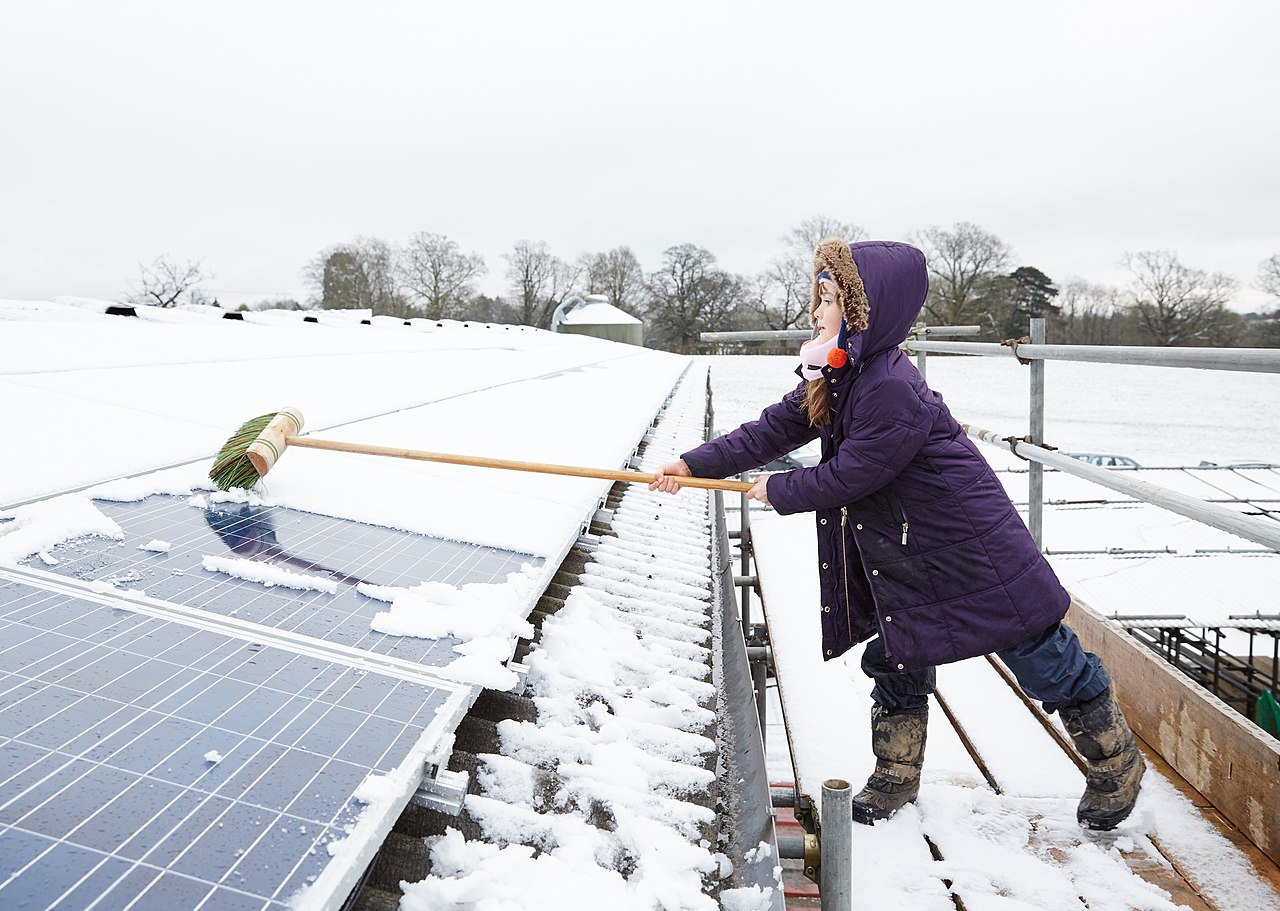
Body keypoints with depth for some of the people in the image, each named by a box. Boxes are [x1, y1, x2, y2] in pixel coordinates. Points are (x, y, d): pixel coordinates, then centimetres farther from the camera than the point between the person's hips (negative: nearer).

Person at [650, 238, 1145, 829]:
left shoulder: (892, 388, -29)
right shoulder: (836, 378, 1)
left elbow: (849, 475, -23)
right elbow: (773, 430, 3)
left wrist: (777, 492, -7)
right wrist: (695, 464, -3)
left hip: (973, 547, -9)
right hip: (904, 553, 9)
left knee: (1046, 660, 6)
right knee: (895, 659, 15)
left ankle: (1117, 765, 30)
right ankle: (895, 780, 33)